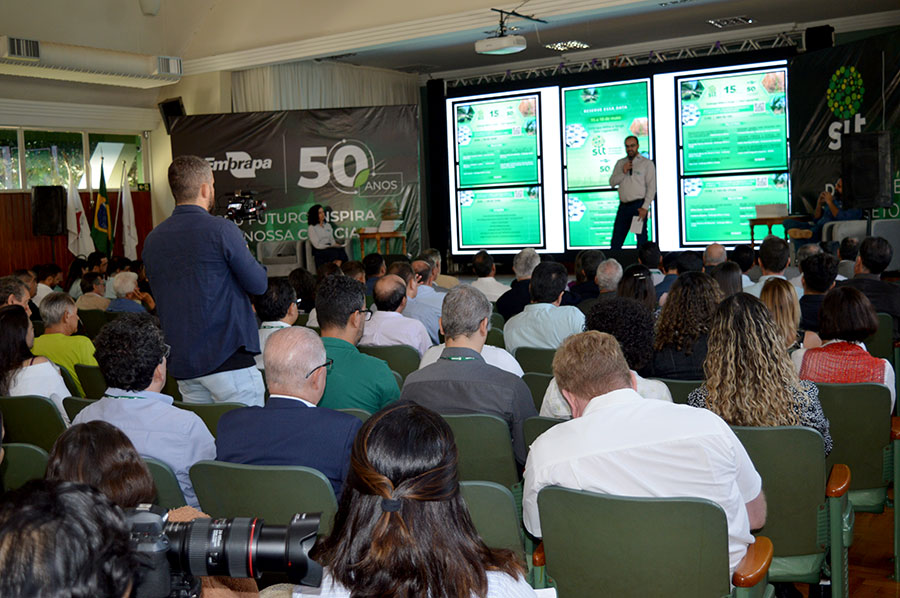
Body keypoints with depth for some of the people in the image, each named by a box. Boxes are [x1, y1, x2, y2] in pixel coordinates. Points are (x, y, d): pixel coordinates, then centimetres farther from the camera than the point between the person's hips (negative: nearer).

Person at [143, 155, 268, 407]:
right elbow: (258, 284, -5)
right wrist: (245, 254, 15)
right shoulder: (221, 230, -11)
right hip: (228, 358, -6)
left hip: (182, 365, 7)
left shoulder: (152, 239, 9)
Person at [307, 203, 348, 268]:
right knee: (335, 252, -35)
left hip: (329, 248, 6)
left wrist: (335, 245, -5)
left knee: (342, 250, -29)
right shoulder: (311, 228, 0)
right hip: (319, 251, -5)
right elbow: (316, 245, -8)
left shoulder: (328, 225, 20)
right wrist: (331, 246, -15)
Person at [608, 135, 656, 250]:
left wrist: (645, 207, -13)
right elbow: (612, 182, 8)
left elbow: (651, 187, -4)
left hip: (639, 205, -4)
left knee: (642, 240, 1)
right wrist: (623, 172, -8)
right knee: (616, 241, 5)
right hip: (623, 205, 4)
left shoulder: (647, 163, 1)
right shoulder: (620, 163, 15)